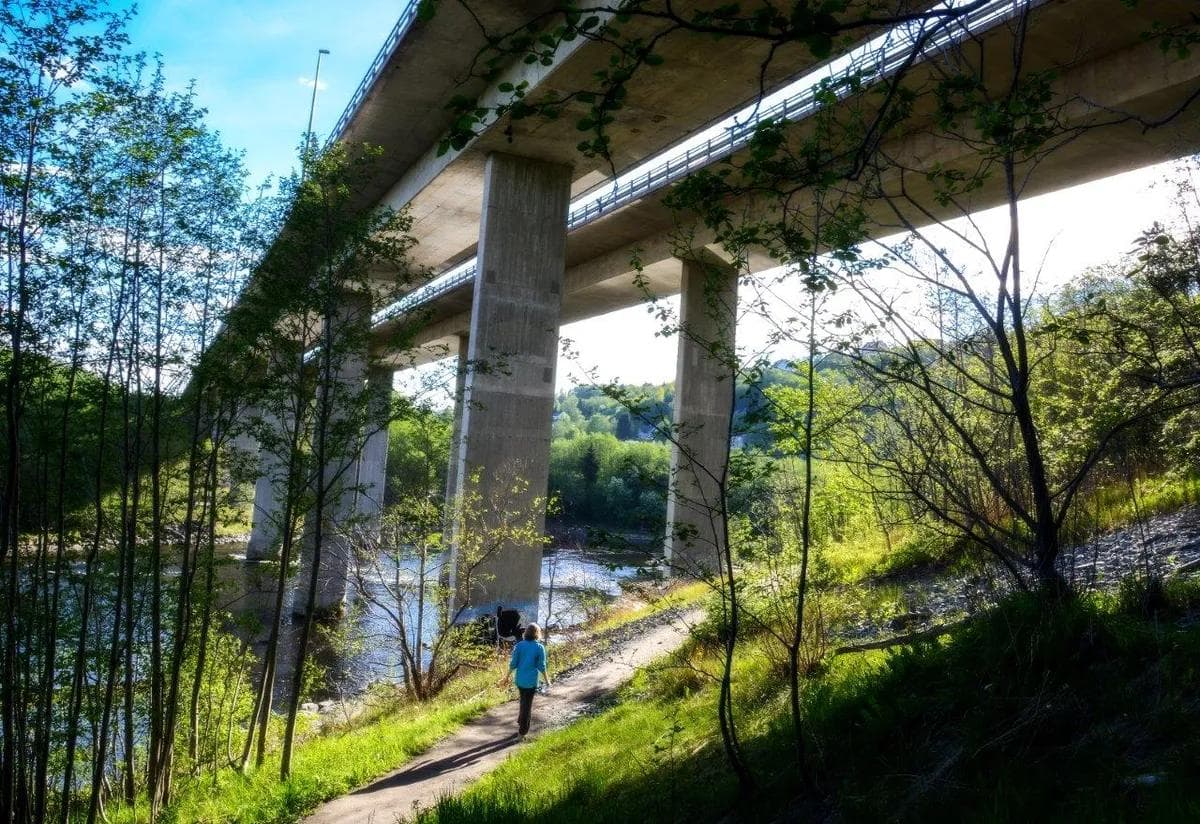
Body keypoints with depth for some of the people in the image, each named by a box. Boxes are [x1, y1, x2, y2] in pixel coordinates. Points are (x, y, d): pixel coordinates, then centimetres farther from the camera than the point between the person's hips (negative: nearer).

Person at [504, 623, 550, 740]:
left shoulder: (519, 645, -5)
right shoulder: (539, 648, -11)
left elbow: (513, 663, -4)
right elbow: (541, 666, -8)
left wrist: (508, 676, 10)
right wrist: (547, 681, 4)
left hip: (520, 679, 3)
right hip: (531, 681, -3)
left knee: (524, 701, 25)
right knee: (527, 705, 7)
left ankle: (520, 723, 35)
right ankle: (522, 732, 11)